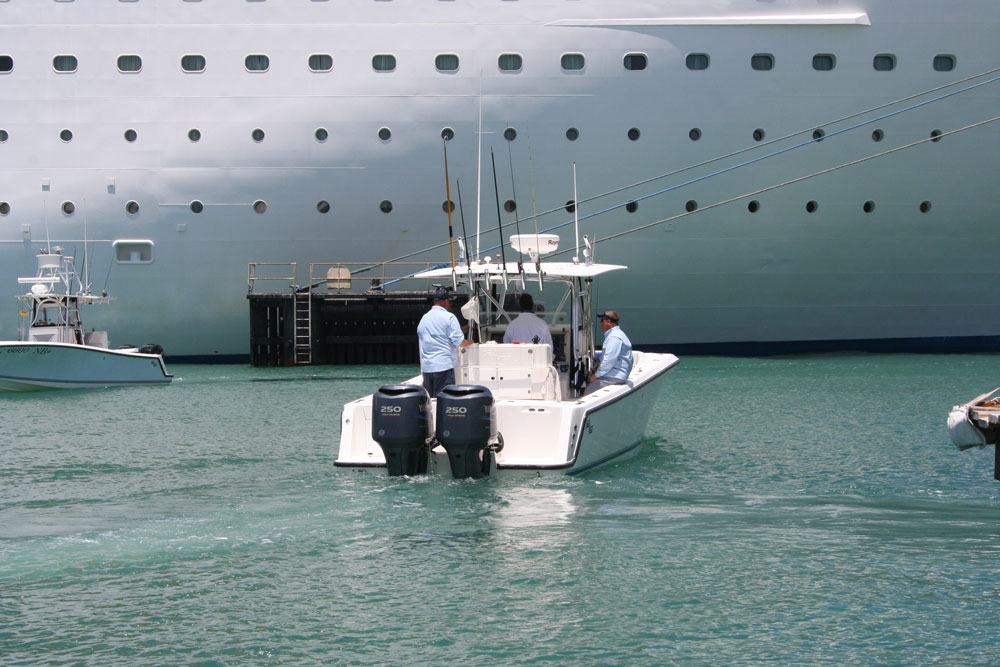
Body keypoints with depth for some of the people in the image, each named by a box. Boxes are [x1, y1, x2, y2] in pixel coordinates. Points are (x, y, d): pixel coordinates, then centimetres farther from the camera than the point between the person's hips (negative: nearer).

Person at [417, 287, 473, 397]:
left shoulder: (424, 318, 14)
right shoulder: (449, 317, -6)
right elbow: (459, 342, -9)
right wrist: (470, 342, 9)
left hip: (426, 367, 6)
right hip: (444, 366, -6)